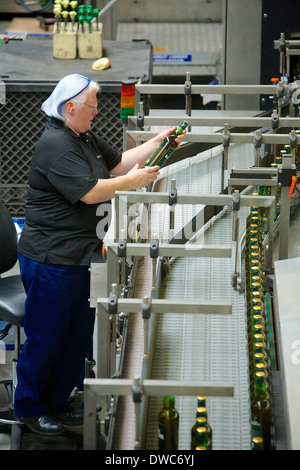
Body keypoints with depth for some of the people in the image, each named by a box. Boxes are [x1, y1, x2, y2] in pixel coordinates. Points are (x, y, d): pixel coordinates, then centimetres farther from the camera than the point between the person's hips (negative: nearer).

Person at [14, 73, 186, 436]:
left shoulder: (86, 138, 14)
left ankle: (57, 402, 29)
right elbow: (91, 192, -25)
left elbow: (118, 162, 20)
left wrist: (157, 142, 10)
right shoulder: (55, 146, -19)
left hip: (81, 255, 10)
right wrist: (132, 181, -13)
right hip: (52, 259, -10)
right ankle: (29, 407, 18)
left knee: (78, 336, 15)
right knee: (46, 337, 2)